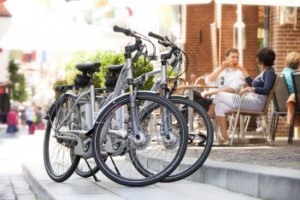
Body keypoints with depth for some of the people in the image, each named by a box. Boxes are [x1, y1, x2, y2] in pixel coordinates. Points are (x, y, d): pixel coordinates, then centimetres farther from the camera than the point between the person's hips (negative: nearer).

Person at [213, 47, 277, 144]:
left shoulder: (270, 72, -10)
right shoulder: (264, 72, 19)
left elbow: (266, 90, -26)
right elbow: (253, 85, 30)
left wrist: (248, 89, -29)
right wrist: (243, 71, 28)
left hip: (256, 103, -11)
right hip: (251, 100, 11)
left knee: (219, 96, -8)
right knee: (220, 106, 6)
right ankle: (223, 136, 0)